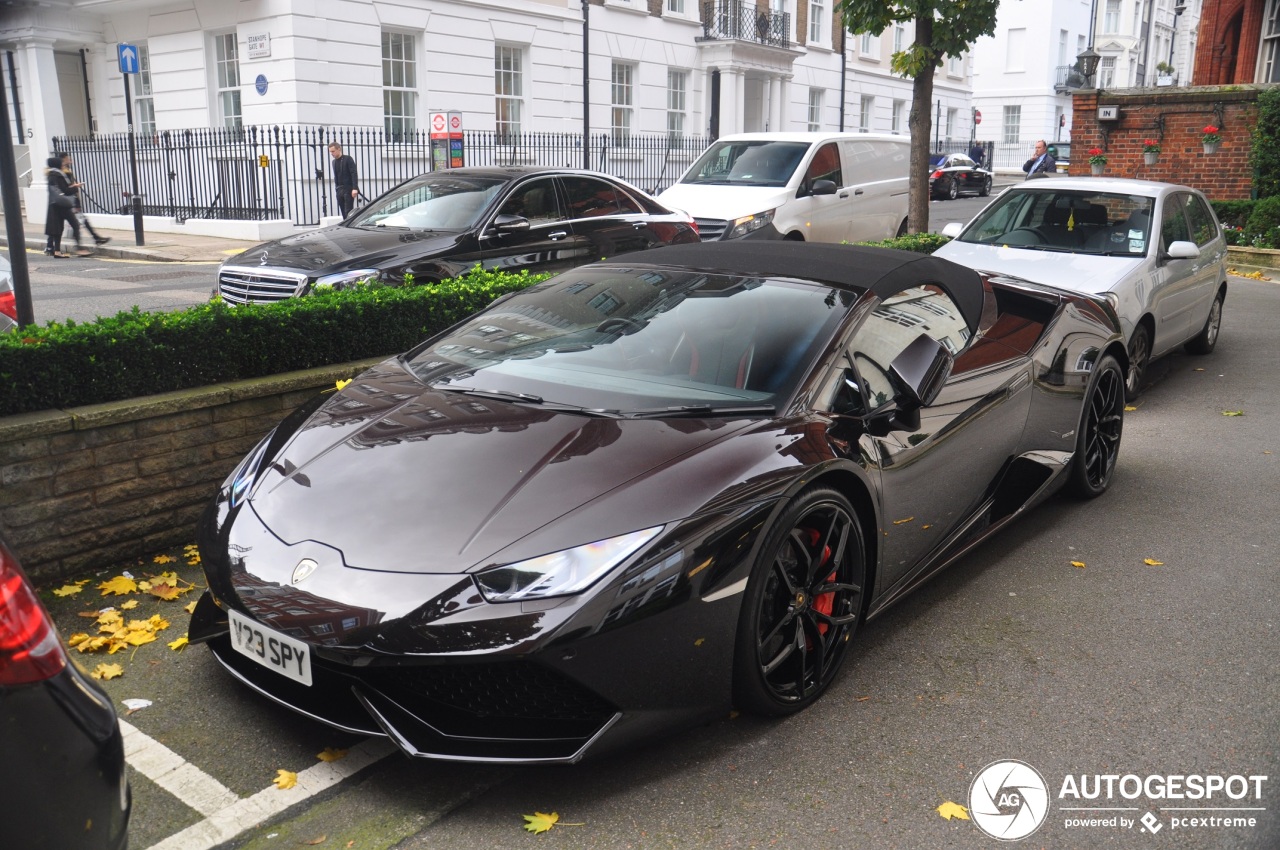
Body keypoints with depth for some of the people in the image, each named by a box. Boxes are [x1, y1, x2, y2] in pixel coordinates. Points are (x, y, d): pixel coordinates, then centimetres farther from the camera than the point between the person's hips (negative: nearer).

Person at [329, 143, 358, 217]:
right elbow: (336, 177, 18)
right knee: (344, 214, 3)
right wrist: (337, 188, 12)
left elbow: (354, 174, -12)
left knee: (348, 212, -12)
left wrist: (354, 188, -21)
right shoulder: (334, 162, 15)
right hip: (339, 190, 6)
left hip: (348, 189, -6)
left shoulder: (348, 159, -5)